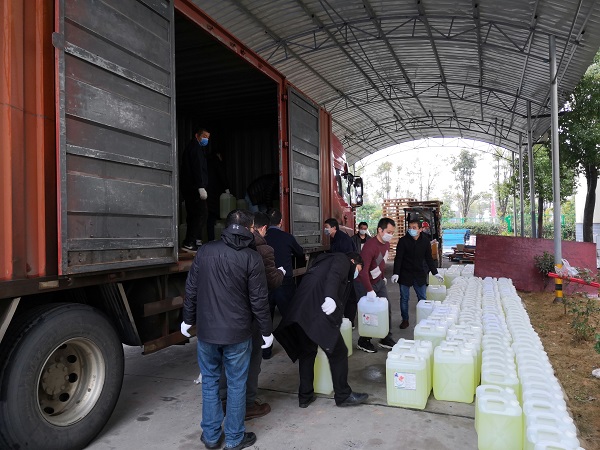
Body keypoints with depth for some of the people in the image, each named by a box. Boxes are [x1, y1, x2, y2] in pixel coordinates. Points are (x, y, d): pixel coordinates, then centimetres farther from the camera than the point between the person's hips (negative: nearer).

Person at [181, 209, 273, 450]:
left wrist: (188, 319, 16)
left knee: (210, 381, 17)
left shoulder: (205, 251, -1)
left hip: (206, 330, 3)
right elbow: (258, 300, -9)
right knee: (236, 384, 10)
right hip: (237, 333, -3)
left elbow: (191, 290, 4)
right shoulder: (252, 258, -11)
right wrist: (266, 330, 2)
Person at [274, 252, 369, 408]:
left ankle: (305, 396, 29)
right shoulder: (343, 259, 11)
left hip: (299, 312, 9)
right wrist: (330, 297, -28)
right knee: (338, 352, 6)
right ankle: (343, 395, 19)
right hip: (317, 312, -9)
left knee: (306, 352, 22)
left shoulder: (326, 261, 35)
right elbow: (334, 275, -13)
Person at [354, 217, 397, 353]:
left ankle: (386, 339, 22)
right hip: (365, 283, -8)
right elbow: (363, 270, -32)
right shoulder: (370, 245, -28)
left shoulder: (386, 244, 1)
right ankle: (364, 342, 18)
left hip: (379, 281, 8)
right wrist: (370, 290, -34)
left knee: (386, 310, 8)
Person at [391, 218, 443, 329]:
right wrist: (396, 273, -19)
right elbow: (398, 258, -10)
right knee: (404, 298, 6)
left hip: (420, 274, 2)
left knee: (422, 298, 4)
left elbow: (429, 258, 8)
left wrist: (435, 273, 7)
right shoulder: (403, 240, -9)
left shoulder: (425, 241, -1)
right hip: (405, 274, -2)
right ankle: (405, 320, 19)